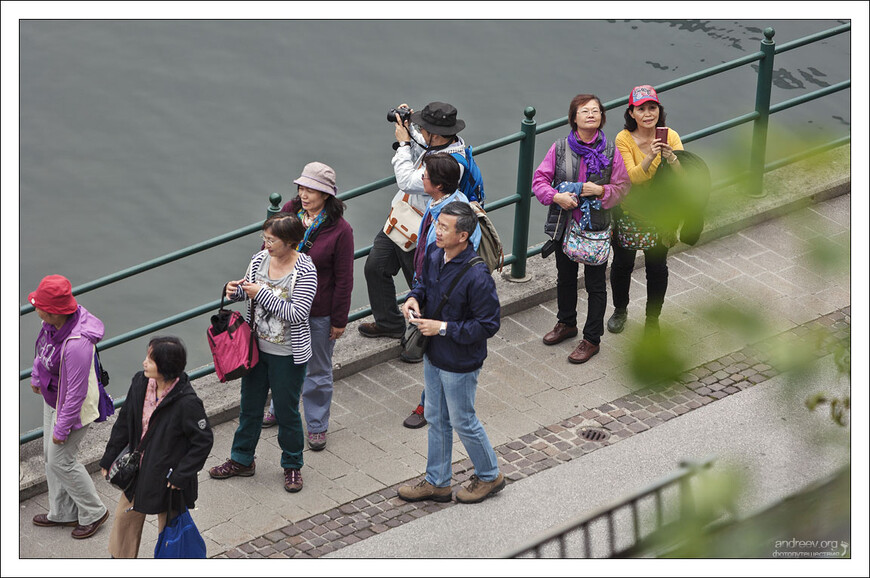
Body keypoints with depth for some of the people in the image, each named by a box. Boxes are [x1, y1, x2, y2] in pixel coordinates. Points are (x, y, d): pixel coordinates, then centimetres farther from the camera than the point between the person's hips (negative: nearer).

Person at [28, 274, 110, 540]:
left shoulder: (76, 344, -39)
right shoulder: (53, 321, -14)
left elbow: (76, 392, -30)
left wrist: (62, 428, -21)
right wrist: (36, 375, 25)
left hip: (71, 408, -9)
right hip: (52, 399, 9)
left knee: (60, 461, 7)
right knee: (50, 456, 21)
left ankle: (93, 512, 29)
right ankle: (62, 513, 40)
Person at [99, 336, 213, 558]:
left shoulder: (187, 402, -29)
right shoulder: (140, 383, -10)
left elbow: (203, 441, -19)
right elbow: (124, 422, 3)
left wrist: (180, 475, -19)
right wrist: (109, 459, 8)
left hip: (167, 474, -6)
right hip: (138, 469, 6)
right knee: (125, 517, 23)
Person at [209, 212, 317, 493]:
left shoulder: (305, 270, -21)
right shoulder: (260, 259, -3)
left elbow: (297, 314, -27)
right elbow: (249, 288, 13)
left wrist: (262, 293, -27)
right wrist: (236, 290, -11)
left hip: (288, 354, -5)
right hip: (257, 346, 5)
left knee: (287, 411, 9)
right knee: (250, 405, 18)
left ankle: (292, 466, 29)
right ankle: (242, 460, 35)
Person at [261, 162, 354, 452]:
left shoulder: (339, 230, -19)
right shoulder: (289, 212, -7)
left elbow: (344, 279, -12)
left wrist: (339, 320, -9)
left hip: (319, 313, -4)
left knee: (317, 370, 13)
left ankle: (317, 425, 31)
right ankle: (279, 409, 47)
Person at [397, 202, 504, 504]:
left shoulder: (476, 275, -30)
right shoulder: (435, 256, -6)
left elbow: (489, 324, -24)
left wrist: (443, 328, -25)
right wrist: (415, 297, -7)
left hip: (460, 363, -8)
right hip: (433, 355, 8)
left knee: (463, 422, 11)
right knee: (436, 419, 20)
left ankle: (489, 476, 34)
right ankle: (437, 482, 36)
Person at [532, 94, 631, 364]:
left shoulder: (611, 152, -7)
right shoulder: (560, 149, -6)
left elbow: (623, 186, -2)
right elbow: (539, 179, -3)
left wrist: (601, 191, -20)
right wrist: (556, 196, -20)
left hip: (596, 226, -2)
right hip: (565, 224, 2)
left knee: (595, 284, 6)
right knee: (565, 278, 21)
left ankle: (592, 339, 19)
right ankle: (566, 324, 43)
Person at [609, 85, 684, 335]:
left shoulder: (670, 137, -11)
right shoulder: (624, 139, -16)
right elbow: (633, 176, -25)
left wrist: (671, 157, -40)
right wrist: (650, 158, -42)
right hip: (629, 212, -1)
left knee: (657, 268, 10)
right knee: (622, 264, 15)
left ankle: (652, 319, 30)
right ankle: (620, 310, 42)